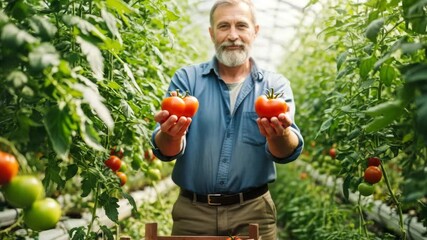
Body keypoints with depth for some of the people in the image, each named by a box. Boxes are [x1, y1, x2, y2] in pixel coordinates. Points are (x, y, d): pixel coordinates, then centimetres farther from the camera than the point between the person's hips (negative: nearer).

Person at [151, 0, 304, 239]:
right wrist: (170, 135, -32)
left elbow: (288, 152, -13)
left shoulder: (275, 85, 0)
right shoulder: (186, 79, 0)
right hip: (192, 211, 0)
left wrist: (279, 134, -36)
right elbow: (165, 151, -9)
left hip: (253, 213, 0)